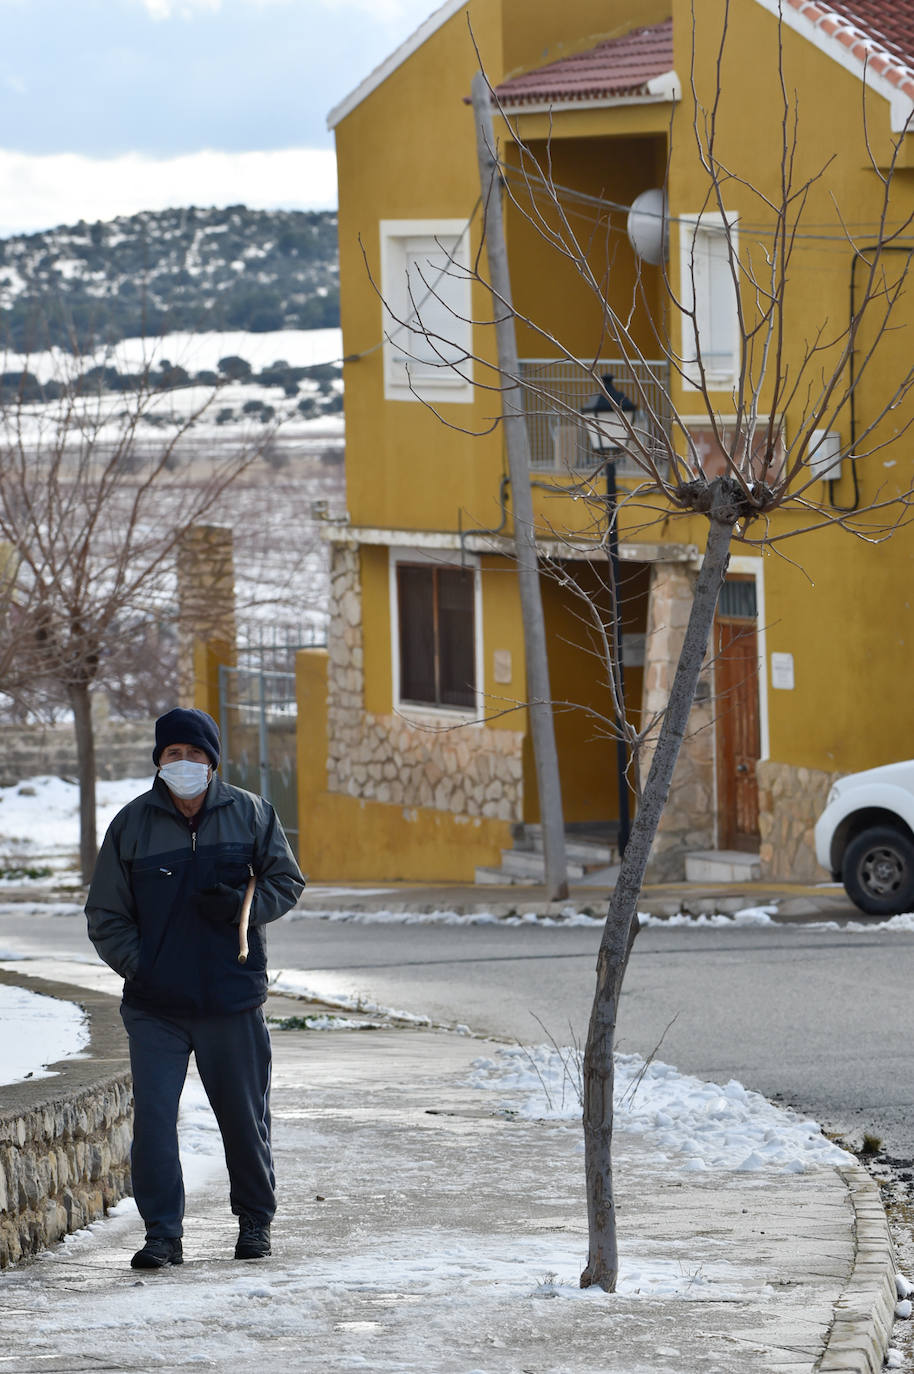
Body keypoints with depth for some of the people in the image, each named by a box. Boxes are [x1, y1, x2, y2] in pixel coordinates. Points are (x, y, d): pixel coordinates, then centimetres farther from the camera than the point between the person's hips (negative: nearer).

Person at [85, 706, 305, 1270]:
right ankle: (163, 1234, -4)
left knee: (245, 1117, 9)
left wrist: (240, 905, -10)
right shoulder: (131, 825, 2)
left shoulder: (251, 814, 2)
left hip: (234, 999, 0)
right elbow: (106, 914, 8)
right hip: (155, 1004, 0)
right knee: (153, 1117, -10)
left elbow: (287, 882, 9)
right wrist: (136, 966, -5)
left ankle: (256, 1220, 28)